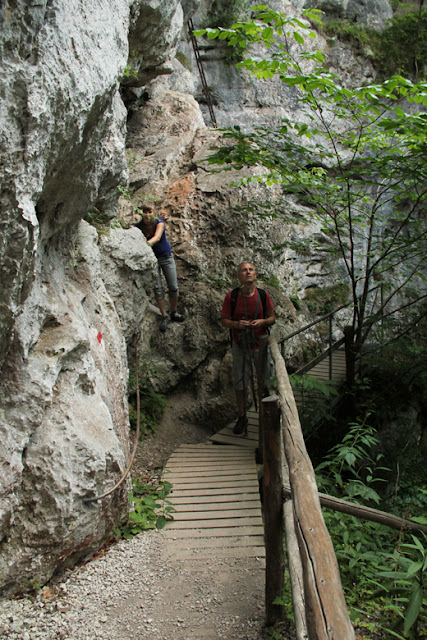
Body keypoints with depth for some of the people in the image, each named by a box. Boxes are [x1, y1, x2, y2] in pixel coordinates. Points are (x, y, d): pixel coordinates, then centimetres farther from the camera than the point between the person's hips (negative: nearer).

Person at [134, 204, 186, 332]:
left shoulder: (159, 222, -18)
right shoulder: (138, 227, -12)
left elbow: (157, 237, -36)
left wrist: (147, 243, -56)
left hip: (166, 256, 0)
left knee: (173, 287, 1)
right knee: (157, 288, -7)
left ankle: (174, 312, 21)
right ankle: (164, 316, 3)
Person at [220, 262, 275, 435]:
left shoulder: (263, 295, -6)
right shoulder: (231, 296, -8)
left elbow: (272, 318, 3)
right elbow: (224, 320, -2)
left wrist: (262, 321, -19)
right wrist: (236, 324, -22)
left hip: (260, 343, 0)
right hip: (240, 345, 0)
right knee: (240, 382, 7)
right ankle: (242, 417, 24)